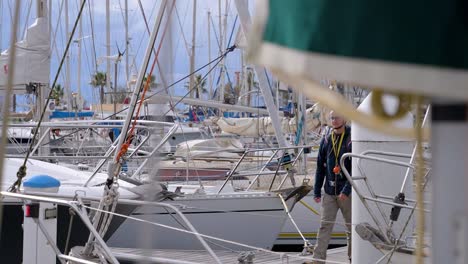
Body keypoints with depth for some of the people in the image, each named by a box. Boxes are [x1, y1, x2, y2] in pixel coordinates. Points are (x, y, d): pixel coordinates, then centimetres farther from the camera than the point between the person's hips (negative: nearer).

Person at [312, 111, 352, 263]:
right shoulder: (326, 141, 8)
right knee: (324, 226, -2)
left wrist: (347, 190, -19)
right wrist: (317, 191, 7)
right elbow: (320, 168, 11)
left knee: (351, 228, 7)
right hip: (329, 192, 4)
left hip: (347, 193, -4)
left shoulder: (352, 140, -7)